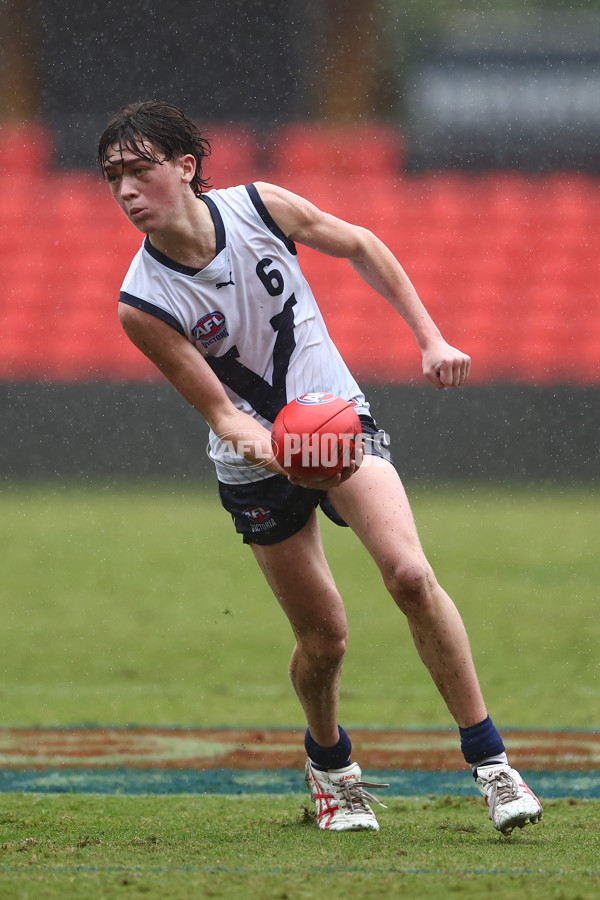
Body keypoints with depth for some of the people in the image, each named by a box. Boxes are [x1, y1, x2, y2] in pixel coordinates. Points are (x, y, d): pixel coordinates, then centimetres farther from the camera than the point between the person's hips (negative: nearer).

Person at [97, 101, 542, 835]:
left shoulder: (260, 207, -14)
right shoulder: (142, 305, -19)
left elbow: (361, 247, 4)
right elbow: (217, 408, -15)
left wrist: (430, 338, 2)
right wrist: (255, 440, -37)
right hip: (257, 463, -1)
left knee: (410, 575, -20)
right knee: (323, 636, 0)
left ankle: (488, 760, -12)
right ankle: (329, 761, 33)